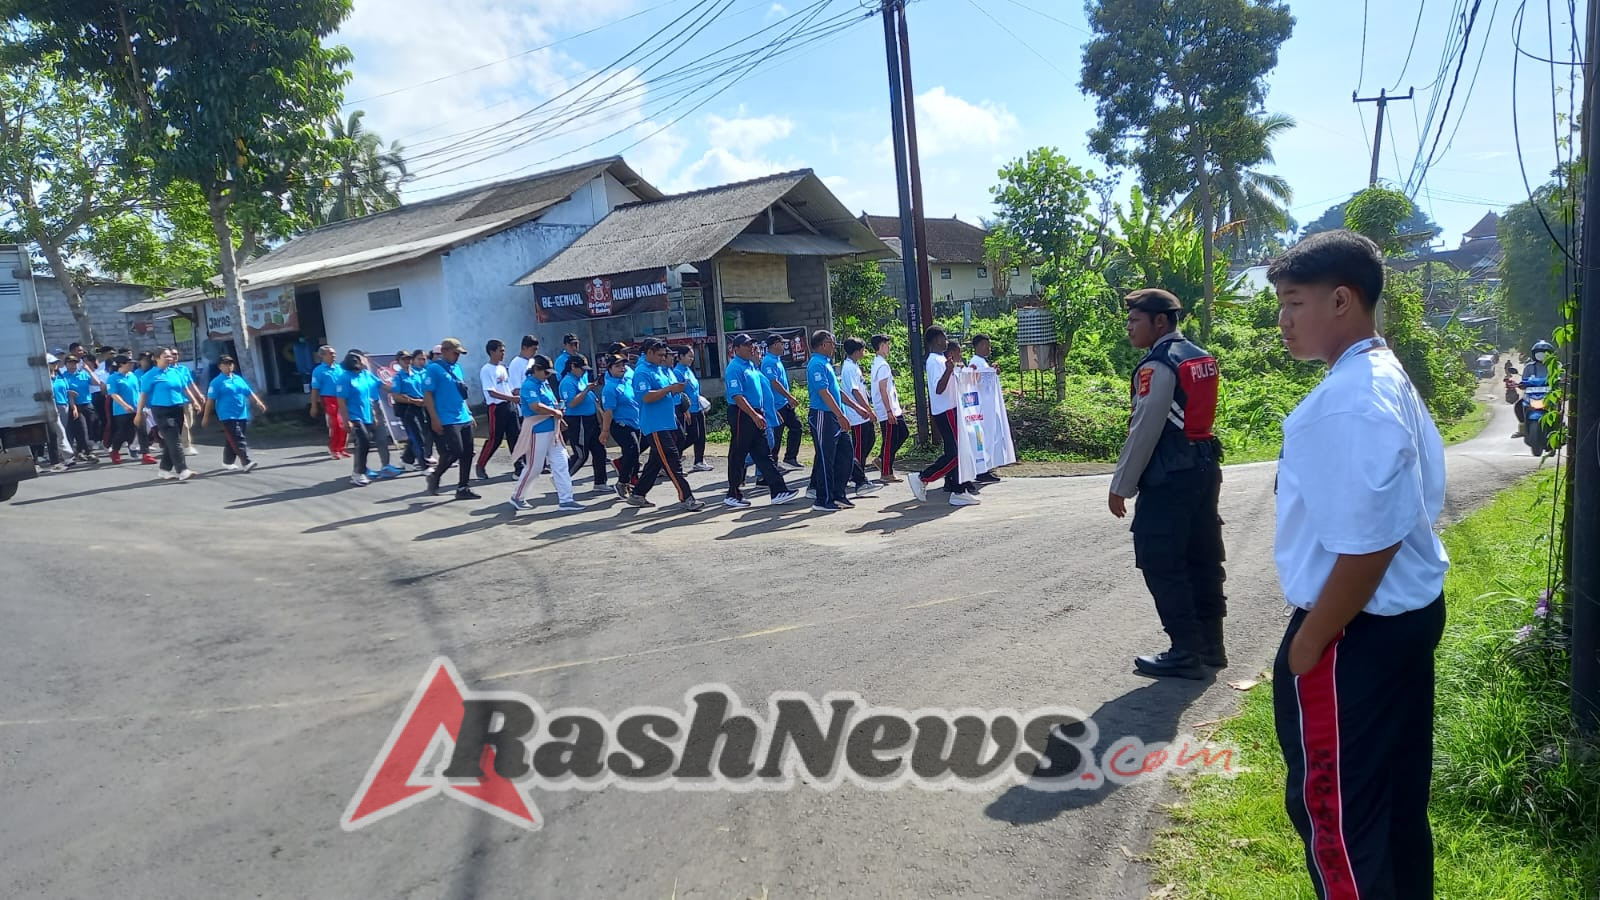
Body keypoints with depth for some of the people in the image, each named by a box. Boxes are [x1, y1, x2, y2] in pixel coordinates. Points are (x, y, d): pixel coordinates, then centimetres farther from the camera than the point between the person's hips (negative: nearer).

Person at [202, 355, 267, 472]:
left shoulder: (239, 379, 14)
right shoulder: (217, 382, -4)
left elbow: (250, 393, 14)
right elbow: (210, 400, -5)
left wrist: (258, 403, -2)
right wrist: (206, 417, -6)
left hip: (242, 415, 6)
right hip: (227, 416, -6)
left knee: (231, 440, 15)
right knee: (238, 440, -15)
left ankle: (228, 462, 27)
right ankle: (246, 462, -21)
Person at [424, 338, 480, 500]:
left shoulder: (457, 367, 15)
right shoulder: (434, 368, -8)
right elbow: (427, 394, -12)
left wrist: (469, 413, 20)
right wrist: (435, 419, -17)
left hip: (464, 419, 8)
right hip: (447, 421, -8)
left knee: (467, 453, 5)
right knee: (455, 452, -12)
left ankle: (463, 488, 14)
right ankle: (434, 476, 13)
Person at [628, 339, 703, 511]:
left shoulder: (664, 369, 17)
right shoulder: (642, 373, -10)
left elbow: (671, 390, 27)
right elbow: (647, 397, -22)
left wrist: (678, 388, 6)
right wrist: (669, 389, -22)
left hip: (669, 423, 9)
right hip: (655, 426, -9)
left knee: (656, 462, 14)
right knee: (672, 463, -10)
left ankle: (637, 495, 24)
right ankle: (686, 498, -10)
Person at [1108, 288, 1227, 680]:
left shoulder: (1158, 365, -15)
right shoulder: (1202, 358, 13)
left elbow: (1143, 430, -18)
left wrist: (1121, 485, -12)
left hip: (1169, 476, -9)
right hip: (1204, 467, 10)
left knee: (1162, 564, -2)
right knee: (1202, 556, 14)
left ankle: (1185, 653, 3)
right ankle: (1210, 644, 24)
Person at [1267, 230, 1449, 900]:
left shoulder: (1349, 403, -25)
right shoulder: (1390, 380, 8)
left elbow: (1367, 545, -27)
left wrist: (1308, 643, -16)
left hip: (1356, 634, -10)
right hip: (1407, 615, 10)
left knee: (1330, 808, 7)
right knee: (1396, 798, 23)